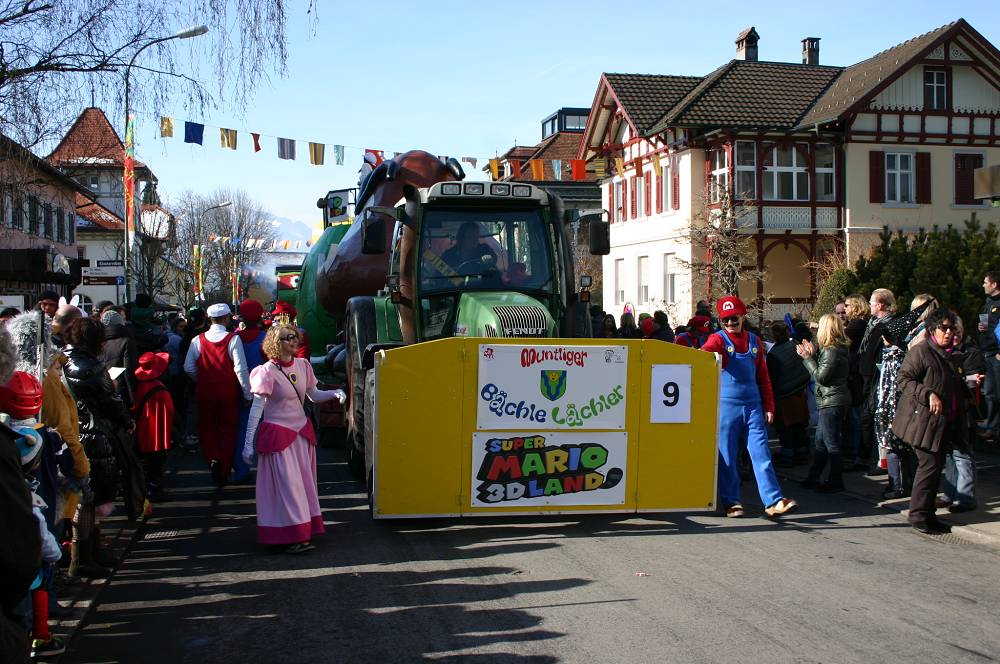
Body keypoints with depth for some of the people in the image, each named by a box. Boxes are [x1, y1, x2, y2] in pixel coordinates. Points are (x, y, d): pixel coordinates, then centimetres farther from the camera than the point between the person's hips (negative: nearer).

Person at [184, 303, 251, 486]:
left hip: (205, 392, 2)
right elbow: (240, 368, -14)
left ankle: (212, 458, -8)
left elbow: (188, 367, -1)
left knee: (207, 427, 17)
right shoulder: (233, 339, -12)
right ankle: (223, 472, 15)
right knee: (227, 430, 11)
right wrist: (247, 393, -8)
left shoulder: (198, 340, -4)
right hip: (229, 393, -1)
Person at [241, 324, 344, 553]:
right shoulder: (268, 372, -14)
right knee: (287, 484, -5)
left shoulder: (302, 365, 3)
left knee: (305, 482, 9)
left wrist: (334, 393, -8)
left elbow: (314, 395, 13)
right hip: (277, 433, -6)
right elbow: (256, 409, -14)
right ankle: (293, 536, 2)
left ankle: (305, 532, 20)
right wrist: (248, 443, -16)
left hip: (301, 431, 6)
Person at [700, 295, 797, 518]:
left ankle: (774, 501, 0)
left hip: (753, 406, 3)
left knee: (761, 454, 0)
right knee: (727, 456, 4)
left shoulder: (754, 341, 11)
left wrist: (769, 407, 11)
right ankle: (731, 502, 14)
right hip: (726, 406, -3)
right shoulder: (718, 339, -1)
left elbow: (763, 376, 15)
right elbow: (705, 352, -25)